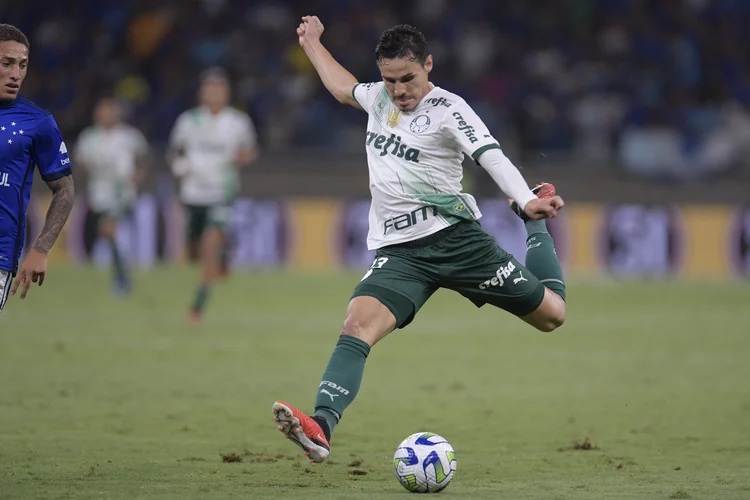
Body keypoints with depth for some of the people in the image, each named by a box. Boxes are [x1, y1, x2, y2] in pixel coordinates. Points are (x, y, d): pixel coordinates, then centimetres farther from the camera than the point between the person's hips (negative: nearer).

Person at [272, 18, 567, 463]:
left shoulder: (447, 109, -8)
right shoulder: (379, 97, 10)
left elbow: (493, 157, -21)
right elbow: (344, 88, 35)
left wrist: (527, 203, -38)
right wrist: (312, 43, 44)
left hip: (456, 237, -3)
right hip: (398, 251, 3)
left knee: (551, 314, 6)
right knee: (359, 323, -25)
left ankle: (536, 228, 38)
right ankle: (320, 429, -42)